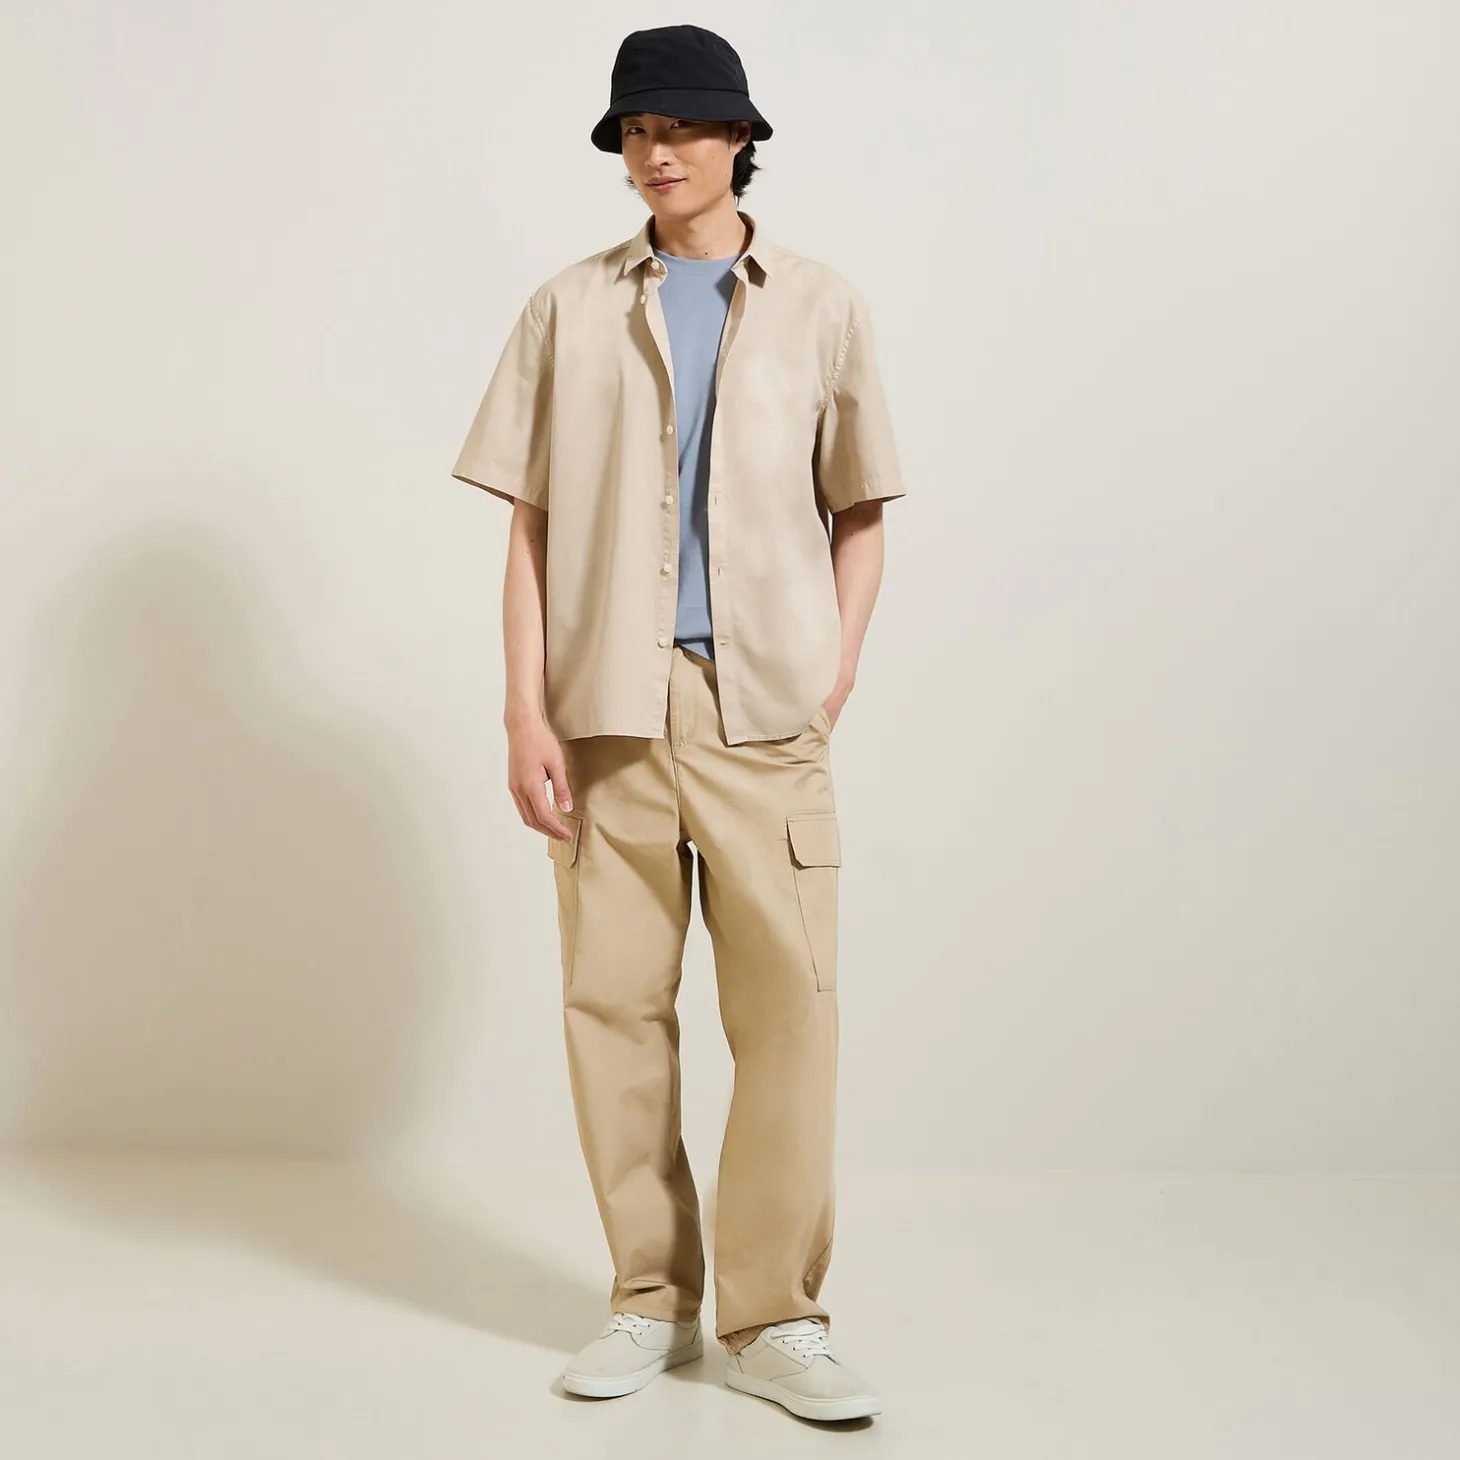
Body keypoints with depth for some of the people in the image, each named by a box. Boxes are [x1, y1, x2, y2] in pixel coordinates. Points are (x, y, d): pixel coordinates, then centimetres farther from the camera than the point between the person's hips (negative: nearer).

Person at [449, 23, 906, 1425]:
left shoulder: (819, 307, 9)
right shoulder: (570, 309, 9)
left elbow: (858, 512, 13)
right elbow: (530, 522, 6)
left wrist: (838, 670, 1)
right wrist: (526, 711, -2)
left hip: (764, 706, 0)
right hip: (610, 704, 1)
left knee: (789, 999, -5)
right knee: (614, 998, 3)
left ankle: (775, 1319, 6)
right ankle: (651, 1299, 18)